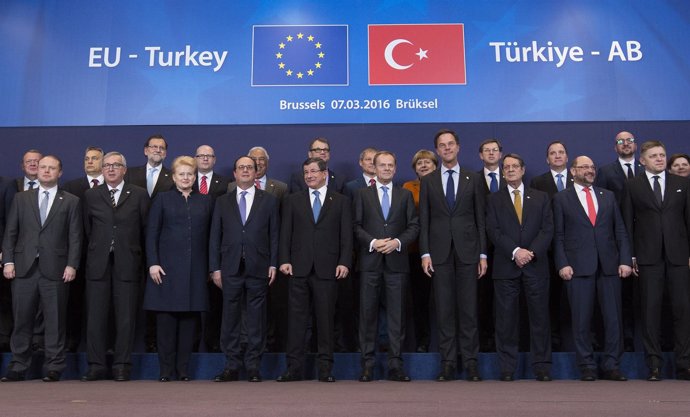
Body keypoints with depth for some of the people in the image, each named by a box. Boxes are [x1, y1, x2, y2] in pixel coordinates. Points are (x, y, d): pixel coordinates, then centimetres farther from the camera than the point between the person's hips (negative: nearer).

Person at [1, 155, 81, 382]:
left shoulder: (71, 201, 7)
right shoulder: (21, 198, 14)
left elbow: (75, 237, 1)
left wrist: (72, 265, -7)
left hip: (55, 269, -2)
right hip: (24, 268, 2)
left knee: (55, 321, 2)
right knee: (22, 320, 6)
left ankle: (54, 368, 9)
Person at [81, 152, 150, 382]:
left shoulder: (139, 195, 5)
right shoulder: (91, 195, 11)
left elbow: (146, 228, 6)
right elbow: (88, 229, 13)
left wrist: (134, 253, 7)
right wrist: (98, 249, 11)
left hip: (127, 264, -1)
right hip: (98, 264, 2)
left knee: (126, 318, 1)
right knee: (95, 317, 3)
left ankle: (121, 366, 10)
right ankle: (97, 365, 12)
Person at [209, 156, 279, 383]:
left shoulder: (269, 200, 8)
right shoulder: (222, 202, 11)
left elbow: (274, 234, 5)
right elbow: (215, 237, 9)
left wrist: (273, 264, -2)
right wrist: (215, 268, 2)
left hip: (258, 268, -1)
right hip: (230, 268, 1)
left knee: (256, 319, 3)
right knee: (230, 318, 4)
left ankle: (253, 366, 13)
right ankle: (232, 366, 13)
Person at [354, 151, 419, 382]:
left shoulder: (405, 195, 13)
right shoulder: (362, 194, 10)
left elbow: (414, 226, 7)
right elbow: (356, 226, 3)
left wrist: (398, 242, -9)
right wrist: (372, 242, -12)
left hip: (397, 261, 1)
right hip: (370, 261, -1)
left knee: (397, 314, 2)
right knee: (368, 313, 1)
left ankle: (395, 365, 9)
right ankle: (367, 364, 9)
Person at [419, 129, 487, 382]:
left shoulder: (473, 179, 8)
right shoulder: (428, 181, 9)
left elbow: (481, 218, 6)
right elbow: (424, 220, 6)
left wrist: (483, 254, 0)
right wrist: (425, 253, -3)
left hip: (467, 250, 0)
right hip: (440, 252, 0)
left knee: (468, 309, 2)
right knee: (444, 310, 3)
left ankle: (470, 363, 10)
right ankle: (448, 363, 11)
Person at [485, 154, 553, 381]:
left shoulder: (541, 197, 13)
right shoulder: (493, 200, 10)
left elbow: (547, 229, 3)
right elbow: (493, 231, -2)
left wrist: (531, 252, -11)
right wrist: (516, 251, -14)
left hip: (536, 265, 1)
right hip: (505, 267, -1)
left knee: (540, 316, 3)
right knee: (506, 318, 1)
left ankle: (542, 366, 11)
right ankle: (507, 368, 8)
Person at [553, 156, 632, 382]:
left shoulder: (608, 196, 16)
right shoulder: (561, 199, 7)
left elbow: (620, 230, 12)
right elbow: (558, 235, 3)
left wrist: (625, 260, 2)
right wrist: (562, 264, -7)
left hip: (609, 265, 3)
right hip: (578, 267, -3)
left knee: (614, 317, 3)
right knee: (582, 319, 1)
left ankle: (611, 366, 14)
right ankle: (587, 367, 12)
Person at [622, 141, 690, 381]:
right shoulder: (633, 186, 7)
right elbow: (627, 223, 4)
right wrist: (630, 256, -1)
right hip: (648, 257, -1)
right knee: (651, 309, 1)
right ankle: (654, 365, 8)